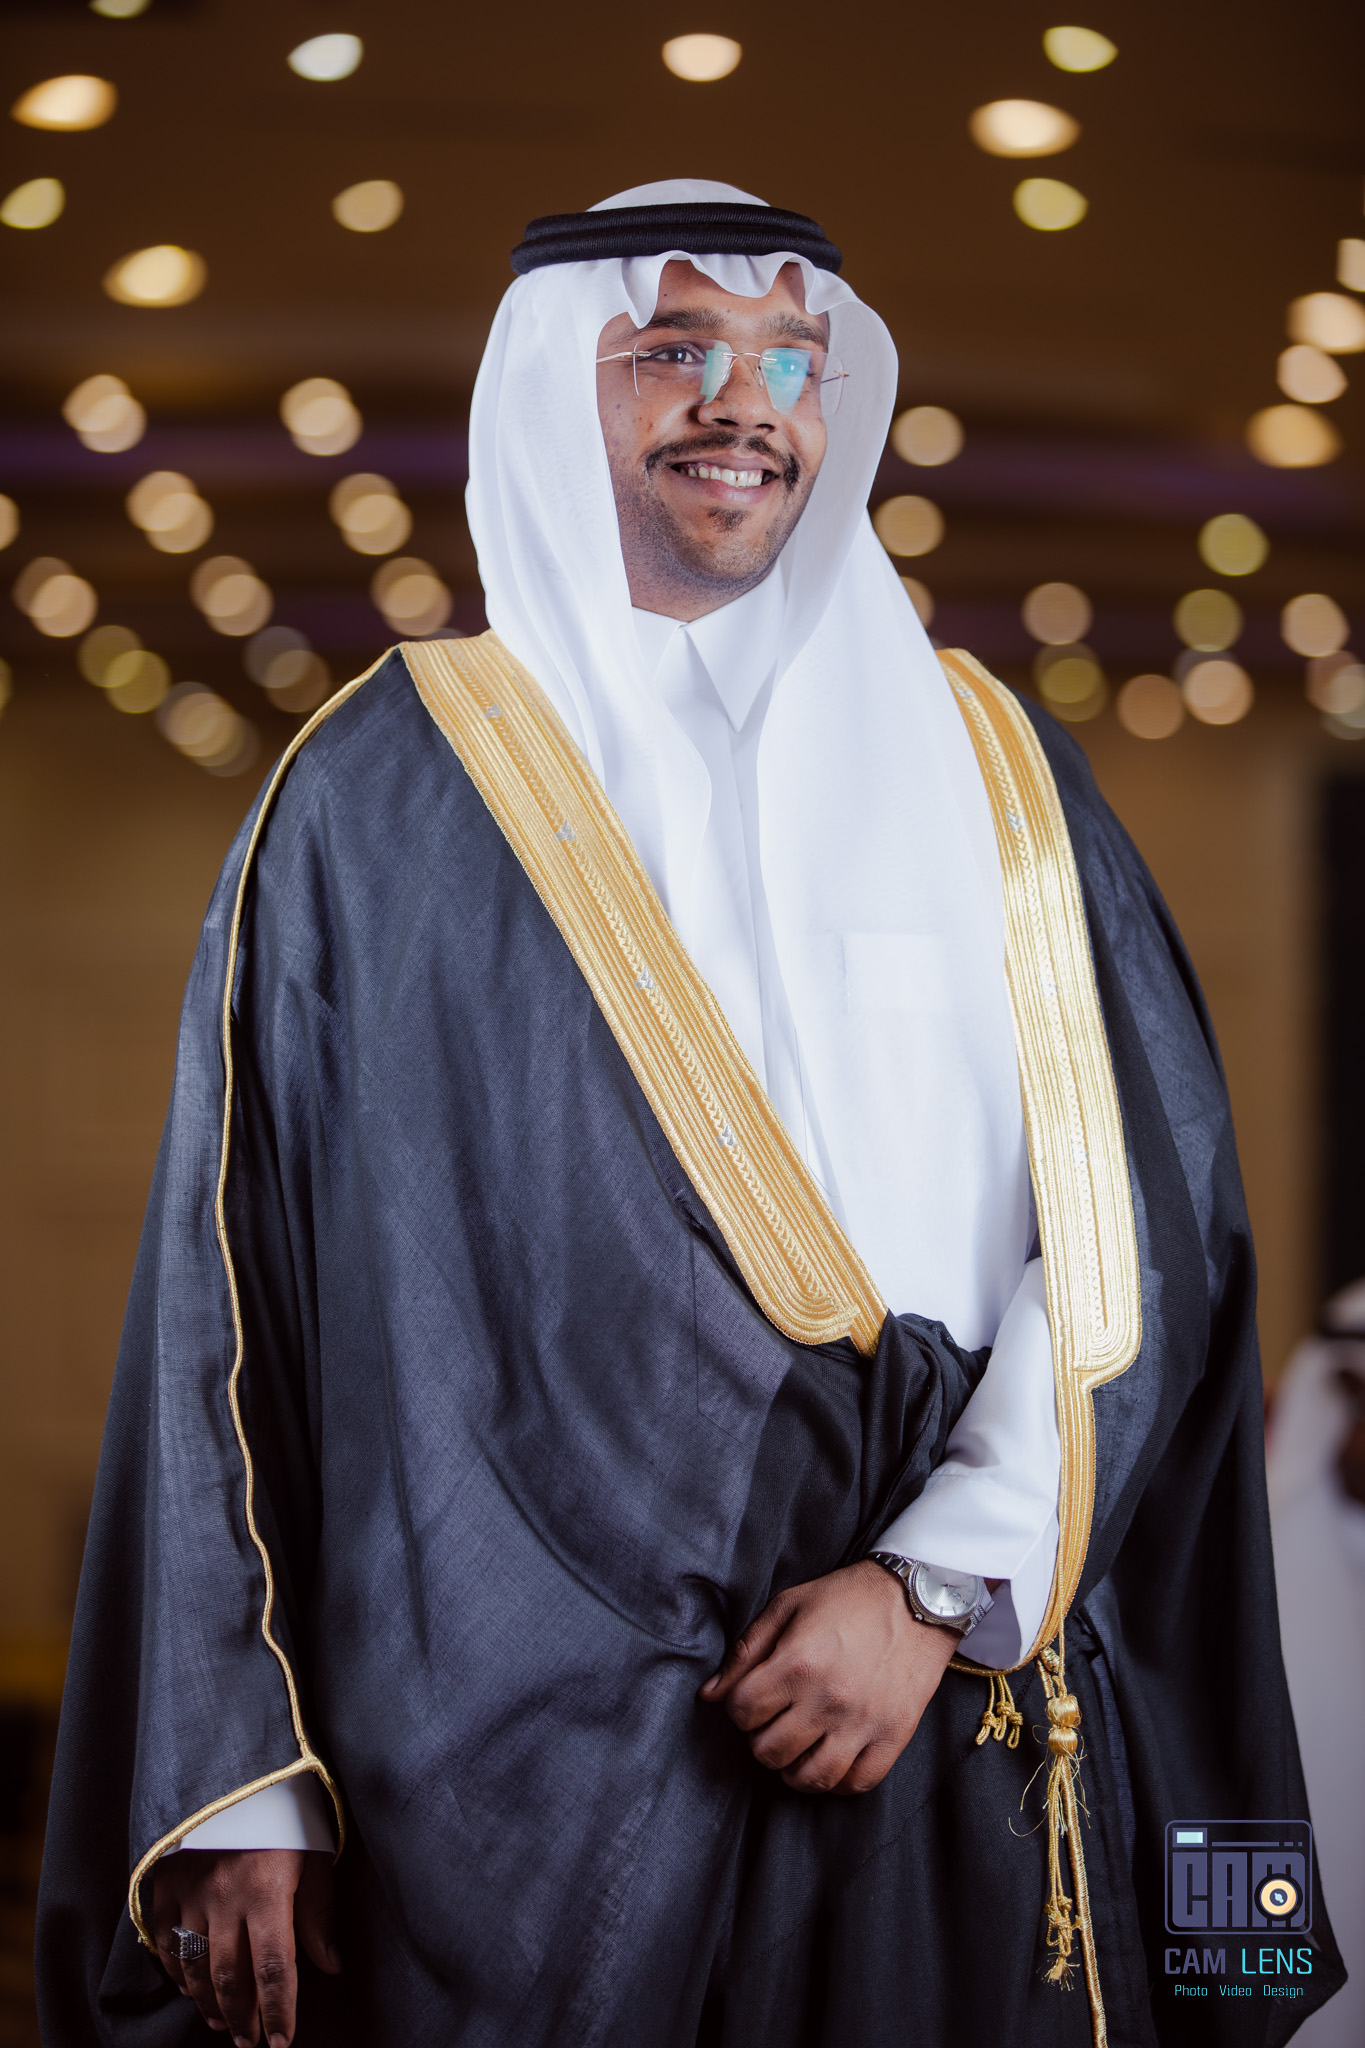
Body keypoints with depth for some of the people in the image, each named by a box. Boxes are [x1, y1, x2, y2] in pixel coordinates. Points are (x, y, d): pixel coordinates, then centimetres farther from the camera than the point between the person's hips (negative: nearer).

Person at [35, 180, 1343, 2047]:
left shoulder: (985, 767, 8)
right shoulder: (379, 797, 3)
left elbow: (1135, 1229, 2)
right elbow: (239, 1285, 1)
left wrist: (938, 1586, -11)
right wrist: (242, 1789, -4)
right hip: (509, 1769, -1)